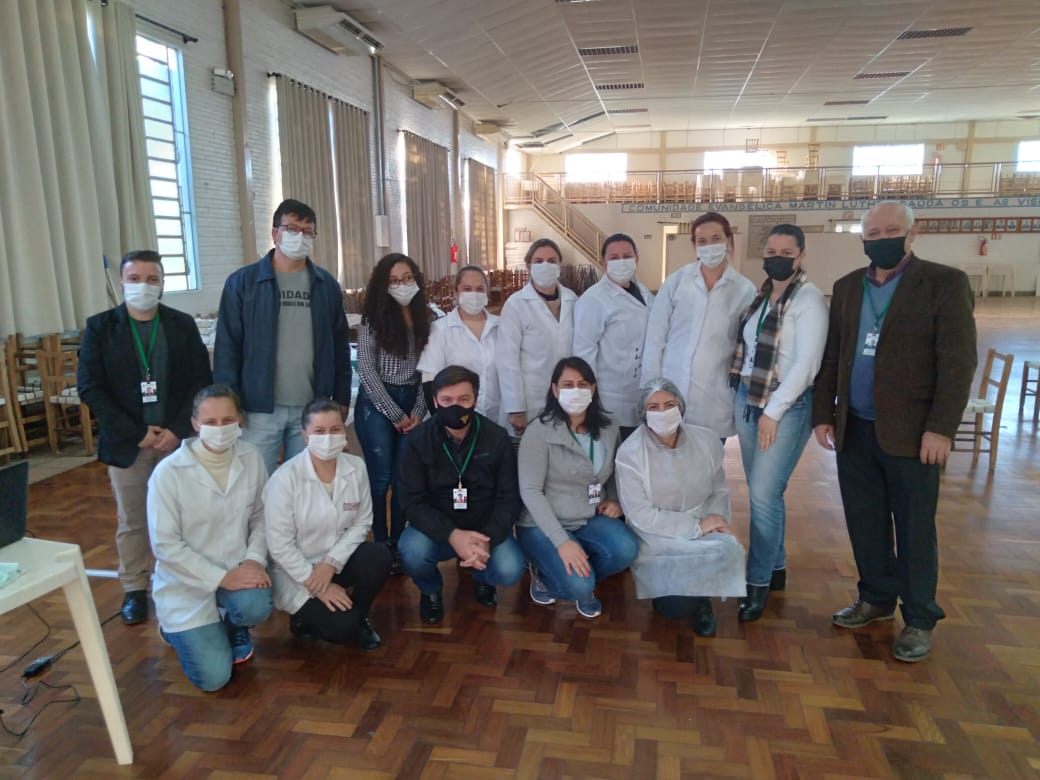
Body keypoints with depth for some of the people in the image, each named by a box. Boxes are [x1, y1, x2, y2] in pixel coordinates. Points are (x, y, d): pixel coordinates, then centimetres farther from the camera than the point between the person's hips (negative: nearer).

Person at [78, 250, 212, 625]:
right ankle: (134, 589, 27)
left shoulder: (183, 325, 2)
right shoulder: (100, 326, 0)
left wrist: (178, 429, -12)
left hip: (176, 438, 0)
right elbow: (90, 387, -6)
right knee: (131, 521, 11)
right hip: (126, 442, 0)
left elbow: (202, 381, 0)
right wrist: (137, 433, -13)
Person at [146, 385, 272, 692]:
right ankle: (177, 628, 23)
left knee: (256, 607, -31)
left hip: (237, 570, 3)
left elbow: (260, 517, 2)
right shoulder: (169, 472, -18)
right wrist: (221, 578, -22)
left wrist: (255, 559, -15)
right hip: (188, 581, -2)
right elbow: (165, 545, -17)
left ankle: (232, 627, 9)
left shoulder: (252, 458, -7)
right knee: (213, 677, -10)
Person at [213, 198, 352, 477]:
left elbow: (340, 346, 9)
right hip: (260, 409, -2)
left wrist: (342, 400, 7)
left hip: (312, 408, 3)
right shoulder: (242, 282, -2)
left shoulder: (327, 284, 7)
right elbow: (227, 347, -4)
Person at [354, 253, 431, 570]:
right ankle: (380, 544, 17)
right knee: (380, 477, 2)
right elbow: (366, 372, -9)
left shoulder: (426, 319, 4)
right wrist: (395, 414, -10)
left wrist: (418, 412, -3)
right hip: (377, 404, -3)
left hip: (413, 404, 3)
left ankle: (399, 542, 20)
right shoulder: (373, 321, -5)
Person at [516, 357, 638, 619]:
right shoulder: (539, 431, -17)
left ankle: (579, 581, 7)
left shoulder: (608, 427, 0)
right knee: (579, 585, -25)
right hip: (542, 525, -5)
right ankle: (547, 574, 12)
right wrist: (562, 541, -26)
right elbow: (530, 491, -19)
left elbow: (613, 472, 18)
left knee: (626, 550, -24)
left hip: (590, 519, 5)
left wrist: (615, 500, -4)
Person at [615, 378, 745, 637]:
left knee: (726, 551, -30)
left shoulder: (706, 440, -2)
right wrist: (697, 527, -19)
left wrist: (716, 520, -14)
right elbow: (641, 516, -17)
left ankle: (699, 597, 5)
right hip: (656, 538, -3)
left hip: (703, 529, 4)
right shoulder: (630, 453, -16)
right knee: (675, 607, -25)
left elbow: (718, 491, 9)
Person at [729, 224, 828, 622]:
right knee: (761, 491, 12)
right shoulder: (758, 296, 11)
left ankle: (759, 582, 9)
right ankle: (776, 567, 28)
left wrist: (773, 411, -17)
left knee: (764, 494, -6)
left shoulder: (809, 299, -10)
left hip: (787, 405, -6)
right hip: (747, 397, 7)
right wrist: (738, 397, 4)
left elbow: (806, 364, -16)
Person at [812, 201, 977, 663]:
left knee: (914, 529, 6)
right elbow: (830, 356, 12)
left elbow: (958, 362, -9)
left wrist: (941, 428, -15)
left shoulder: (944, 283, -4)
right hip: (855, 430, 5)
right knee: (864, 522, 13)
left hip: (910, 432, -4)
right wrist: (823, 414, 6)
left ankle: (919, 620, 21)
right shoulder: (846, 288, 10)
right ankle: (876, 599, 31)